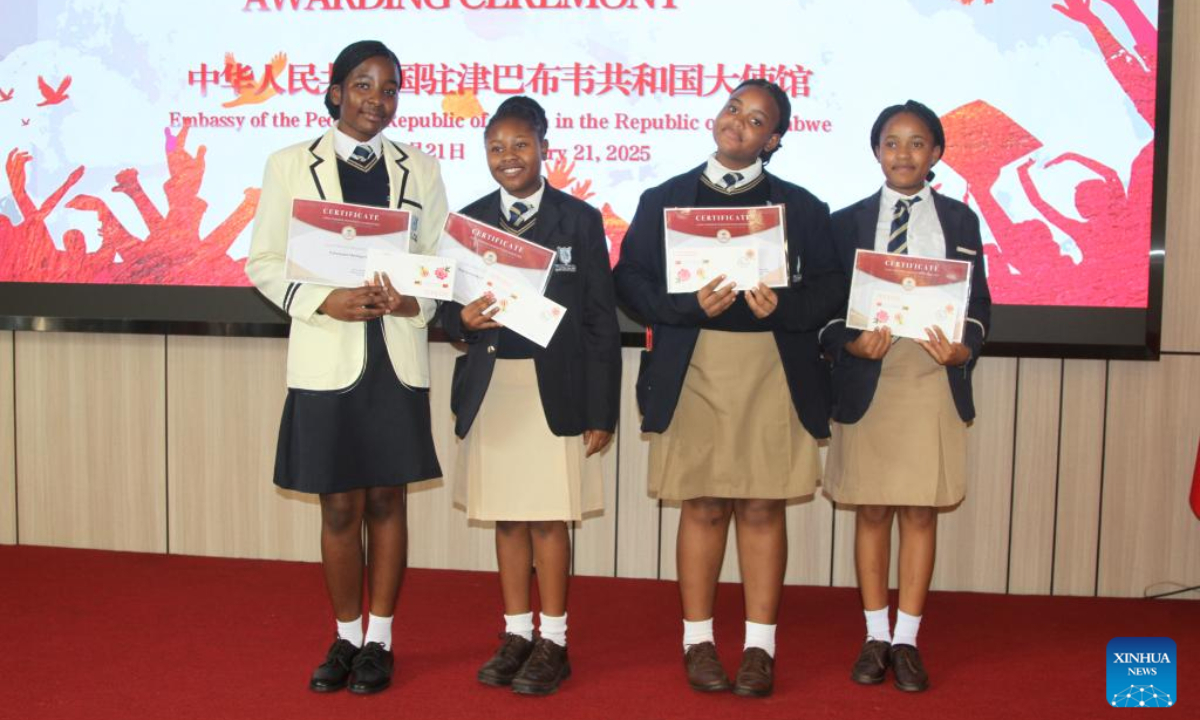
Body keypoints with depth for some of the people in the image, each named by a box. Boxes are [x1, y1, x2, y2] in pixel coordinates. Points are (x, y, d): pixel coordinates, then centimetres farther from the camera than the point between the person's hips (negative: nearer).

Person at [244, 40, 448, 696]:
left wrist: (414, 300, -12)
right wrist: (325, 301, -15)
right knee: (340, 509, 5)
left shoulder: (420, 169, 8)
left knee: (386, 500, 8)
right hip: (326, 360, -1)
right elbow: (263, 262, 1)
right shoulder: (289, 165, 3)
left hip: (397, 358, 1)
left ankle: (378, 641, 20)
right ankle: (346, 639, 22)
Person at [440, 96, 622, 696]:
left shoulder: (579, 220, 0)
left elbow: (601, 320, -1)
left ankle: (553, 642, 15)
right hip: (490, 389, 3)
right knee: (507, 517, 9)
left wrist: (602, 410, -4)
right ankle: (516, 634, 23)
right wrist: (463, 318, -15)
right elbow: (447, 308, 11)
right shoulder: (469, 220, 8)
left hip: (555, 389, -3)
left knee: (549, 517, 1)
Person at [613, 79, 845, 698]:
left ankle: (759, 646, 13)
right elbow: (630, 280, 3)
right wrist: (690, 304, -13)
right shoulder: (663, 200, 9)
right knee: (704, 507, 3)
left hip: (775, 370, 0)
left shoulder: (801, 207, 10)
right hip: (693, 371, 0)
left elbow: (829, 289, 5)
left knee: (763, 508, 3)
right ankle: (698, 641, 16)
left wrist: (783, 306, -14)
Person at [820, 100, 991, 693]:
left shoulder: (960, 220, 8)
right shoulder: (847, 222, 6)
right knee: (871, 512, 6)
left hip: (935, 384, 0)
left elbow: (979, 303, 8)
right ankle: (876, 638, 18)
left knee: (921, 512, 4)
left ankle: (907, 641, 15)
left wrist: (962, 349, -11)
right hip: (867, 383, 0)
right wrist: (851, 344, -15)